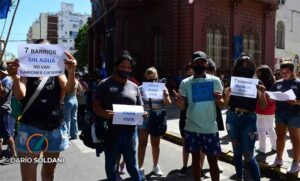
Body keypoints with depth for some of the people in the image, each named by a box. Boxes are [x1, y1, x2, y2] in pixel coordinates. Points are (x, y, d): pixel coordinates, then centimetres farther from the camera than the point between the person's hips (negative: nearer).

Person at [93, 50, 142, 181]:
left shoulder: (134, 87, 9)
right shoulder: (105, 84, -2)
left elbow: (140, 108, 14)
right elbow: (96, 106, -4)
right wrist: (104, 113, -25)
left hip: (129, 132, 2)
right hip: (110, 132, -2)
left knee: (132, 164, 13)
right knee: (111, 164, 15)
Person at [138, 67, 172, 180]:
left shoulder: (162, 88, 3)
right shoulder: (141, 89, -3)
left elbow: (168, 104, 0)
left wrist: (165, 94, -17)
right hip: (143, 120, -2)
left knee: (155, 144, 13)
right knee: (142, 144, 2)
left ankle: (155, 166, 30)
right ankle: (141, 168, 12)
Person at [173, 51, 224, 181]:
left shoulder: (215, 81, 0)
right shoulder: (185, 83, 1)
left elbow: (221, 104, 3)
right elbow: (183, 106, 2)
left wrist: (219, 100, -21)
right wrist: (180, 104, -22)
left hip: (210, 128, -1)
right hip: (192, 128, 1)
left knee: (213, 160, 7)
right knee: (195, 158, 14)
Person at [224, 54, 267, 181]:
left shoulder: (255, 84, -3)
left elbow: (263, 106, -1)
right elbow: (225, 104, -1)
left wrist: (262, 93, -17)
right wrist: (228, 92, -18)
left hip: (248, 120, -2)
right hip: (232, 119, 3)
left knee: (248, 155, -3)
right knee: (237, 151, 16)